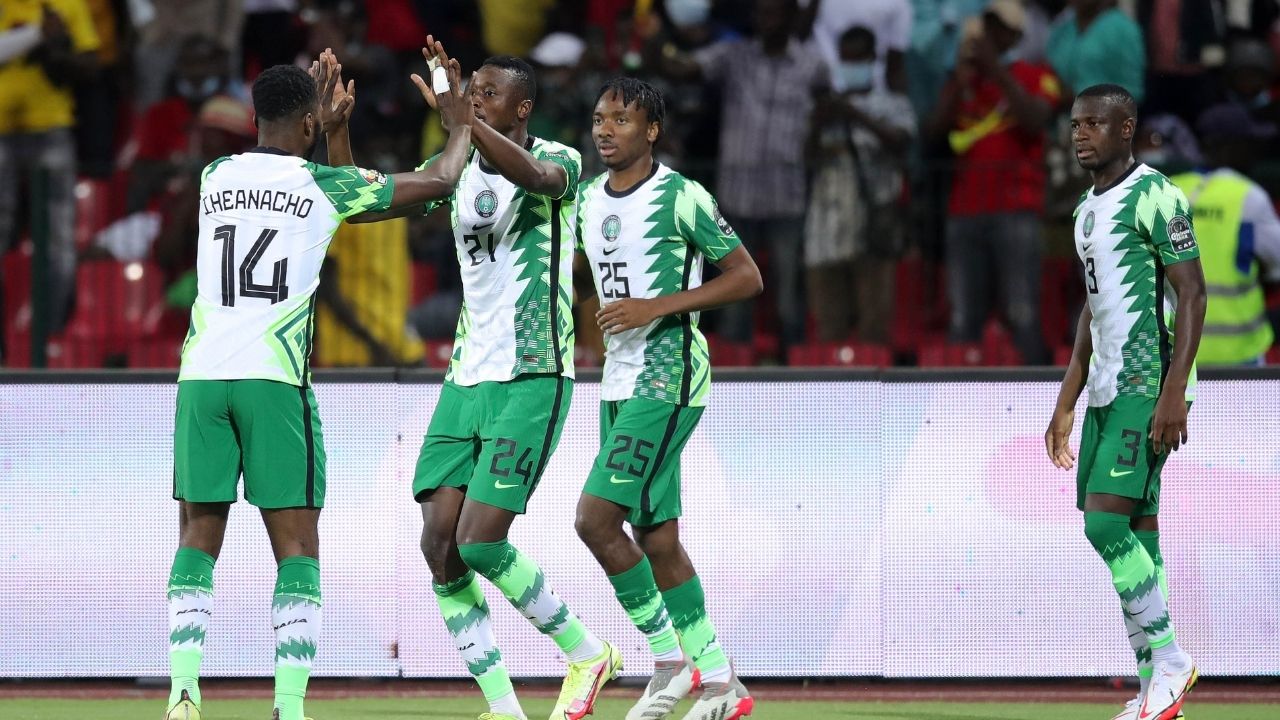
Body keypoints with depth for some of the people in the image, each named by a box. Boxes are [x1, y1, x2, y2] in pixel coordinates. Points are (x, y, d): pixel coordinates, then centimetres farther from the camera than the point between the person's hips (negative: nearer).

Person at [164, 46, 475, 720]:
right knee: (296, 552, 2)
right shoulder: (323, 185, 1)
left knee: (198, 542, 8)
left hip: (202, 374, 3)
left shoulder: (216, 177, 11)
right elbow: (437, 182, 12)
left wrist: (329, 129, 41)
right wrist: (460, 126, 30)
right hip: (275, 379, -3)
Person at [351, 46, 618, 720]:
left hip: (532, 378, -7)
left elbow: (534, 176, -33)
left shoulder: (560, 159, -8)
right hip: (467, 378, 7)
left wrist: (460, 116, -44)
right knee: (439, 544, -5)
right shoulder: (456, 168, 10)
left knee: (480, 543, -14)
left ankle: (587, 652, 9)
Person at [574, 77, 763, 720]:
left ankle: (670, 661, -6)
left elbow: (747, 277, -10)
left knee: (596, 517, -17)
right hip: (619, 381, 8)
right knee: (656, 539, 7)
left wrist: (657, 306, -17)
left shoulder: (681, 197, -10)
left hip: (670, 376, -8)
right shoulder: (586, 198, 11)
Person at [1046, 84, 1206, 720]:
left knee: (1107, 522, -17)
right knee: (1135, 535, 5)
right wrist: (1066, 405, 23)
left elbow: (1192, 295, -14)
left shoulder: (1154, 197, -10)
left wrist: (1173, 393, -21)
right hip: (1107, 391, 9)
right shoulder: (1088, 209, 18)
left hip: (1148, 387, -9)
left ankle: (1167, 658, -6)